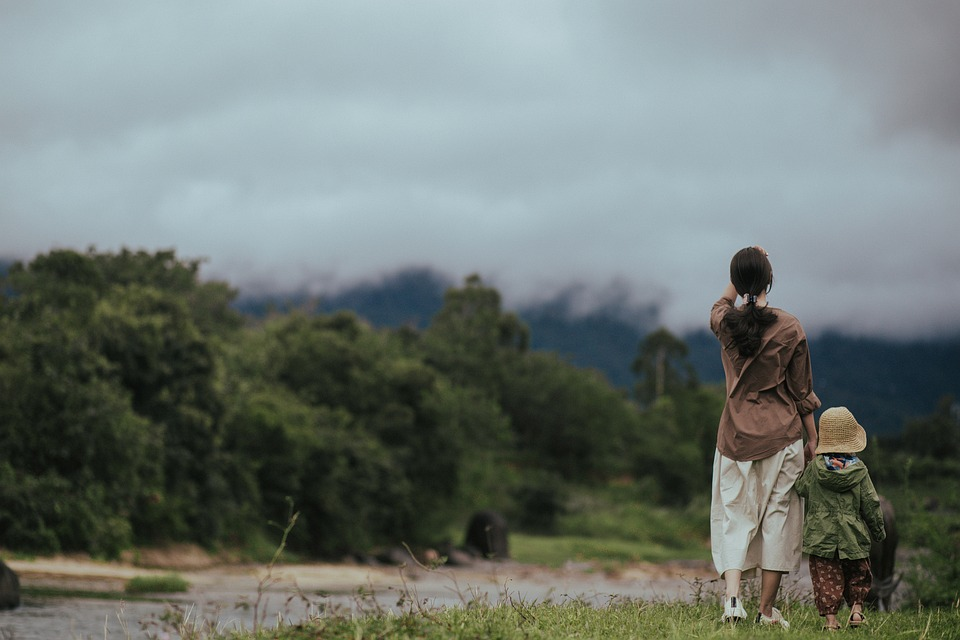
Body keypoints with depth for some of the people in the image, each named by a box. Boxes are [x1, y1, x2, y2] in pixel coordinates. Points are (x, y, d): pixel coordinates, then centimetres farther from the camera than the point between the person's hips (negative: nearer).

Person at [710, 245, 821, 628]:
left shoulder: (724, 323, -4)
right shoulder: (789, 328, -8)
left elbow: (723, 302, 25)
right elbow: (801, 391, -1)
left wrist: (742, 272, 19)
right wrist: (812, 439, 8)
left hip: (736, 435, 2)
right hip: (782, 435, -1)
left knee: (734, 514, 7)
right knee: (777, 514, 5)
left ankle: (732, 595, -12)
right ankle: (767, 610, 6)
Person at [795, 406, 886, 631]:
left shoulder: (814, 467, -7)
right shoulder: (859, 470, -6)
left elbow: (801, 490, 8)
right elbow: (870, 503, -2)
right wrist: (878, 529, 11)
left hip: (821, 535, 0)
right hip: (853, 536, 0)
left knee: (826, 576, 3)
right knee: (857, 573, 19)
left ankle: (830, 616, -3)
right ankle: (856, 608, 8)